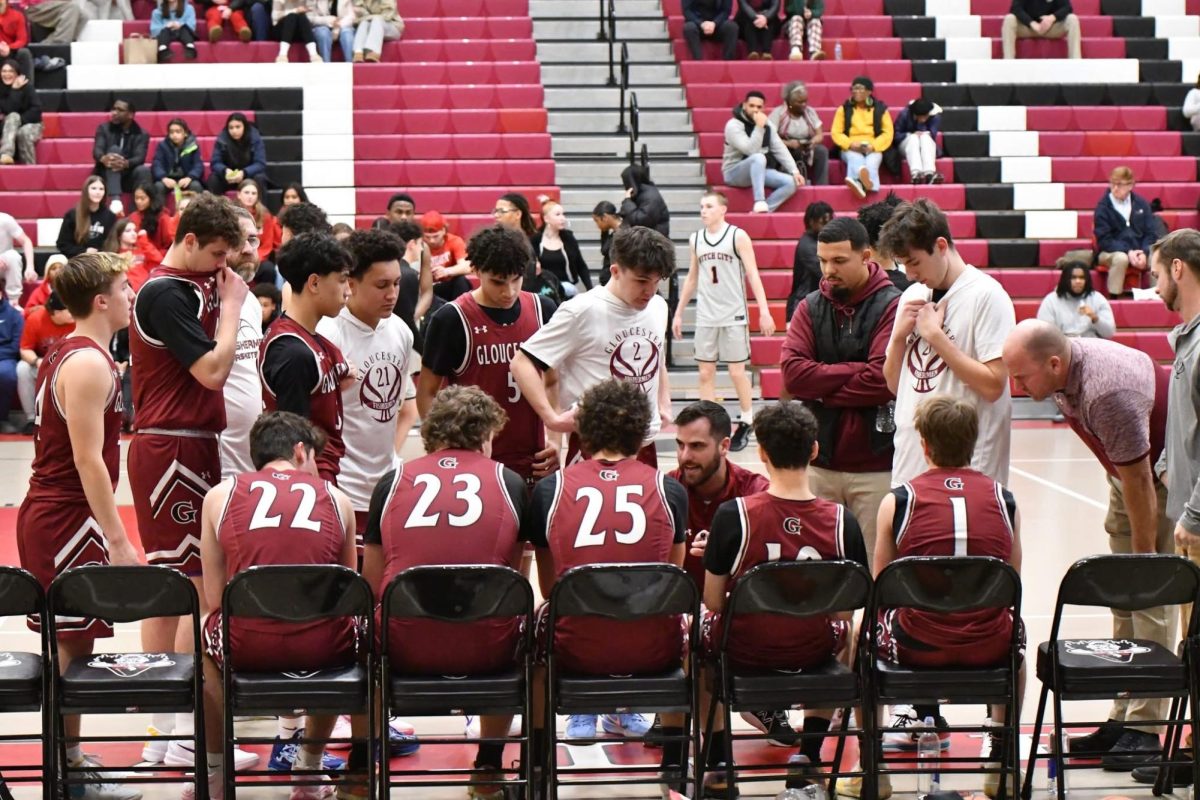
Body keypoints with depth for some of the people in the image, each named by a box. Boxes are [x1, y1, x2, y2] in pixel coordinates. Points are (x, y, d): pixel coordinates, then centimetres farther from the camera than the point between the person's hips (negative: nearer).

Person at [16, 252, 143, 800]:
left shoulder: (62, 355, 14)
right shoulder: (89, 364, -17)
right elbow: (88, 459, -21)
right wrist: (118, 541, -21)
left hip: (47, 513, 10)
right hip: (67, 520, -10)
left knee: (71, 643, 15)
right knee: (71, 645, -5)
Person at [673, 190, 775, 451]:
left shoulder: (738, 236, -5)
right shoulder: (696, 239, 8)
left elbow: (753, 275, -8)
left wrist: (764, 311, -15)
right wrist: (679, 313, 15)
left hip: (733, 316, -4)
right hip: (705, 317, 4)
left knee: (737, 371, 0)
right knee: (705, 373, 2)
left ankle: (746, 423, 14)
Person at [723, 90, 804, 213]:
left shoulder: (767, 124, 6)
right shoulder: (734, 125, -15)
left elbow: (780, 149, 1)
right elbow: (751, 151, -26)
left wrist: (795, 171, -9)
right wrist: (759, 127, -30)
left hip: (760, 171, 7)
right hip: (735, 173, -7)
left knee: (791, 183, -17)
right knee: (759, 158, -37)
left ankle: (762, 211, -27)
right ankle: (760, 203, -45)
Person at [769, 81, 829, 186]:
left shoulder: (810, 112, 6)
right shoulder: (778, 113, -7)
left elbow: (819, 135, 5)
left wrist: (813, 142, -20)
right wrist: (788, 143, -29)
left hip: (806, 150, 4)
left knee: (822, 150, -25)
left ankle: (821, 187, -28)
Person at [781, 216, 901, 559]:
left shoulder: (891, 306, -5)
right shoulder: (811, 307, 9)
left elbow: (883, 379, -16)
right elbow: (792, 372, -5)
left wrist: (823, 391, -6)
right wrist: (853, 371, -10)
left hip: (876, 468, -4)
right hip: (820, 463, 4)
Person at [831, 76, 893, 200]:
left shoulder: (880, 109, 10)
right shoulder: (844, 109, 11)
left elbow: (888, 133, 5)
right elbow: (836, 132, 5)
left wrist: (873, 146, -13)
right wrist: (850, 144, -14)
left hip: (873, 149, 1)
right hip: (851, 149, -1)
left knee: (871, 162, -35)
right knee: (856, 158, -37)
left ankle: (858, 182, -66)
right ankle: (865, 180, -71)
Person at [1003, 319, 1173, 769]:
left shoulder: (1108, 393, -36)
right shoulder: (1064, 366, -7)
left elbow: (1138, 481, -28)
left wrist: (1144, 558, -19)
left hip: (1163, 474, -9)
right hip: (1128, 470, 9)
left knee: (1149, 600, -12)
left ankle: (1144, 727, -9)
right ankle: (1123, 716, 12)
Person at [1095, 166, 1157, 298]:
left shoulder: (1141, 204, 7)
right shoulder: (1103, 207, -4)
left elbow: (1150, 234, 5)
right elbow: (1104, 240, -10)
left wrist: (1144, 252, -16)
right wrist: (1127, 252, -23)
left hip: (1138, 252, 3)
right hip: (1110, 253, -3)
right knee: (1121, 258, -38)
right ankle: (1114, 297, -29)